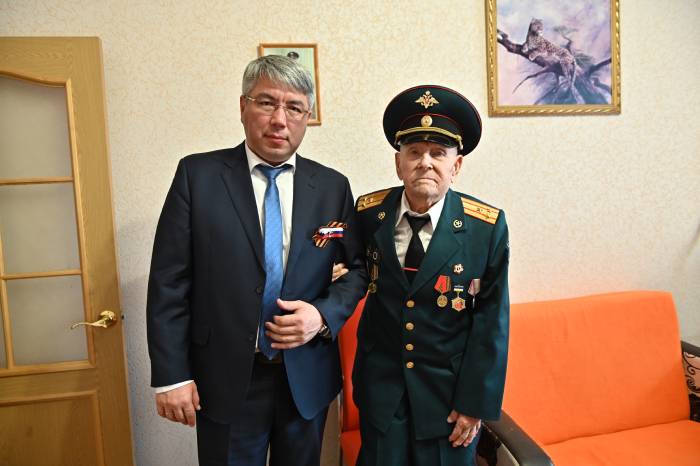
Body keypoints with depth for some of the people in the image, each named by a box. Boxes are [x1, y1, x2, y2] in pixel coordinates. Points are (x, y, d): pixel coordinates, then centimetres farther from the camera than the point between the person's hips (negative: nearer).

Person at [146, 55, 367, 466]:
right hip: (225, 382, -2)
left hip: (307, 379, 3)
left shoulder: (333, 186, -1)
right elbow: (169, 281, -6)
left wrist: (324, 314, -12)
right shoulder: (197, 174, -7)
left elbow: (359, 267, 5)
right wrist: (171, 374, -8)